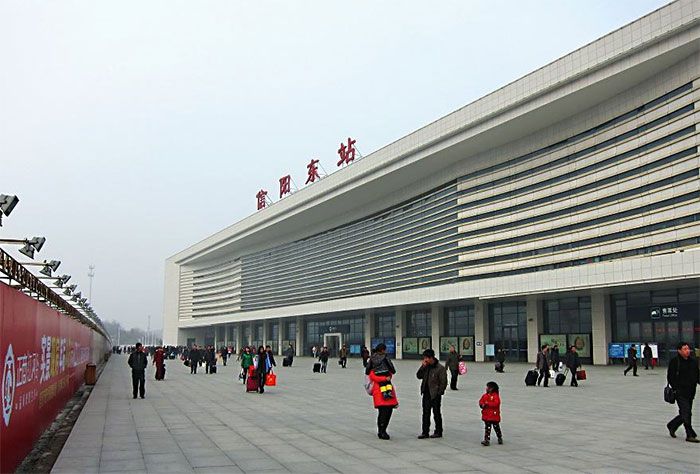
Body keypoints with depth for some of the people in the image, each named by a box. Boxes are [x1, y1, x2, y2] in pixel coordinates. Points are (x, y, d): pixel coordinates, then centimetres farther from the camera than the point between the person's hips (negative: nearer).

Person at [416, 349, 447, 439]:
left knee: (436, 413, 6)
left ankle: (438, 432, 19)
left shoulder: (440, 368, -12)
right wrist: (422, 367, -7)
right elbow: (419, 376, 5)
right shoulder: (426, 367, 6)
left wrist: (438, 393, -12)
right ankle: (425, 432, 15)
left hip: (435, 395, -6)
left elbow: (443, 382, -11)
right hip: (426, 394, 6)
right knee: (425, 413, 8)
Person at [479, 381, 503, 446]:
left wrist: (487, 403, -24)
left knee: (496, 428, 10)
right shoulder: (485, 396, 6)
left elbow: (496, 404, -25)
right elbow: (481, 401, 9)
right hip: (486, 415, 5)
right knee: (487, 428, 5)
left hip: (494, 416, -5)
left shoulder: (495, 396, -14)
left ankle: (500, 438, 30)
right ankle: (487, 440, 7)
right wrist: (482, 405, -13)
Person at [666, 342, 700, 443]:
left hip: (691, 393, 6)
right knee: (686, 413, -10)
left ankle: (671, 426, 34)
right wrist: (676, 388, -15)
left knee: (685, 414, 13)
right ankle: (690, 435, -4)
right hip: (680, 393, -6)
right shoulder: (674, 361, -8)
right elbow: (670, 377, -7)